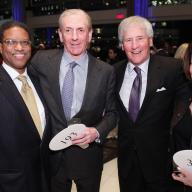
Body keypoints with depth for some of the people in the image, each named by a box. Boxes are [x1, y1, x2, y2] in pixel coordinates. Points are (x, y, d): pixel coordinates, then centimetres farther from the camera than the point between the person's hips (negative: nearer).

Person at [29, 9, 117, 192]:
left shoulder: (106, 71, -8)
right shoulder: (42, 60, -8)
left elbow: (111, 112, 1)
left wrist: (97, 132, -17)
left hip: (88, 154, 0)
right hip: (52, 154, 1)